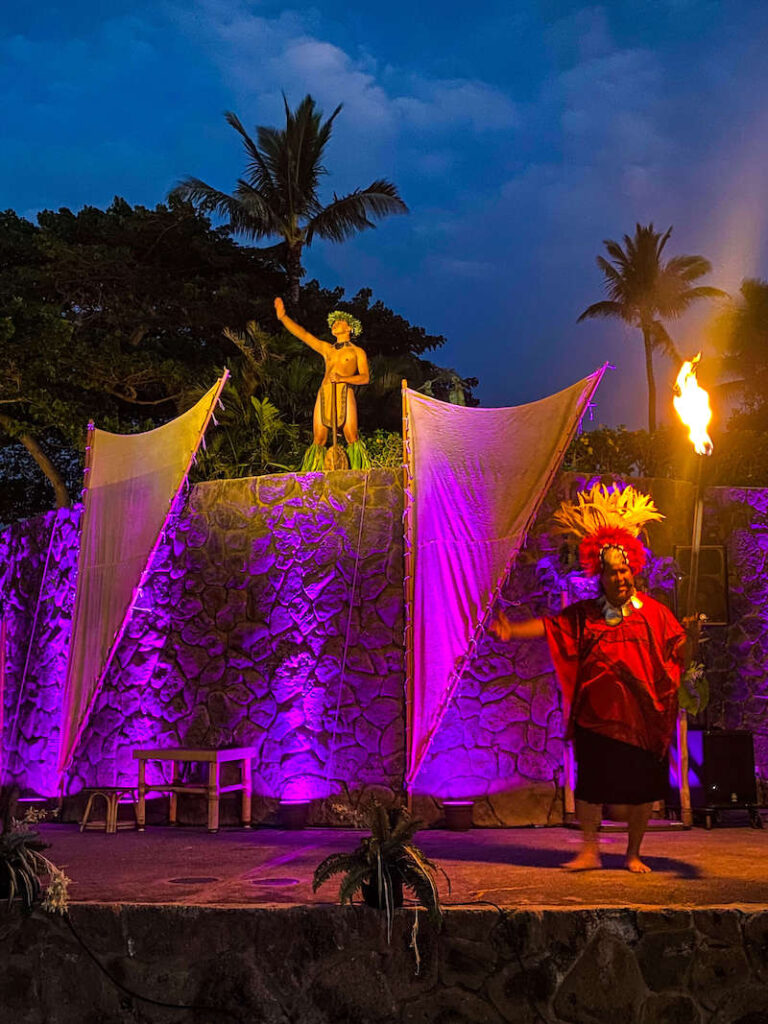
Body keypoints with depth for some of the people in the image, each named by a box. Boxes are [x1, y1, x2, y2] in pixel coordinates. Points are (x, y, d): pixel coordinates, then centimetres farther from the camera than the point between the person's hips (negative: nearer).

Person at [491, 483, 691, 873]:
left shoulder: (653, 612, 1)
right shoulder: (584, 614, 5)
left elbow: (679, 649, -2)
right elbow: (549, 626, -1)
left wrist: (691, 636, -23)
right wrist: (511, 631, -13)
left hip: (641, 717, -1)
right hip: (596, 715, 1)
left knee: (641, 787, 6)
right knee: (590, 783, 3)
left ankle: (634, 853, 23)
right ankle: (589, 851, 16)